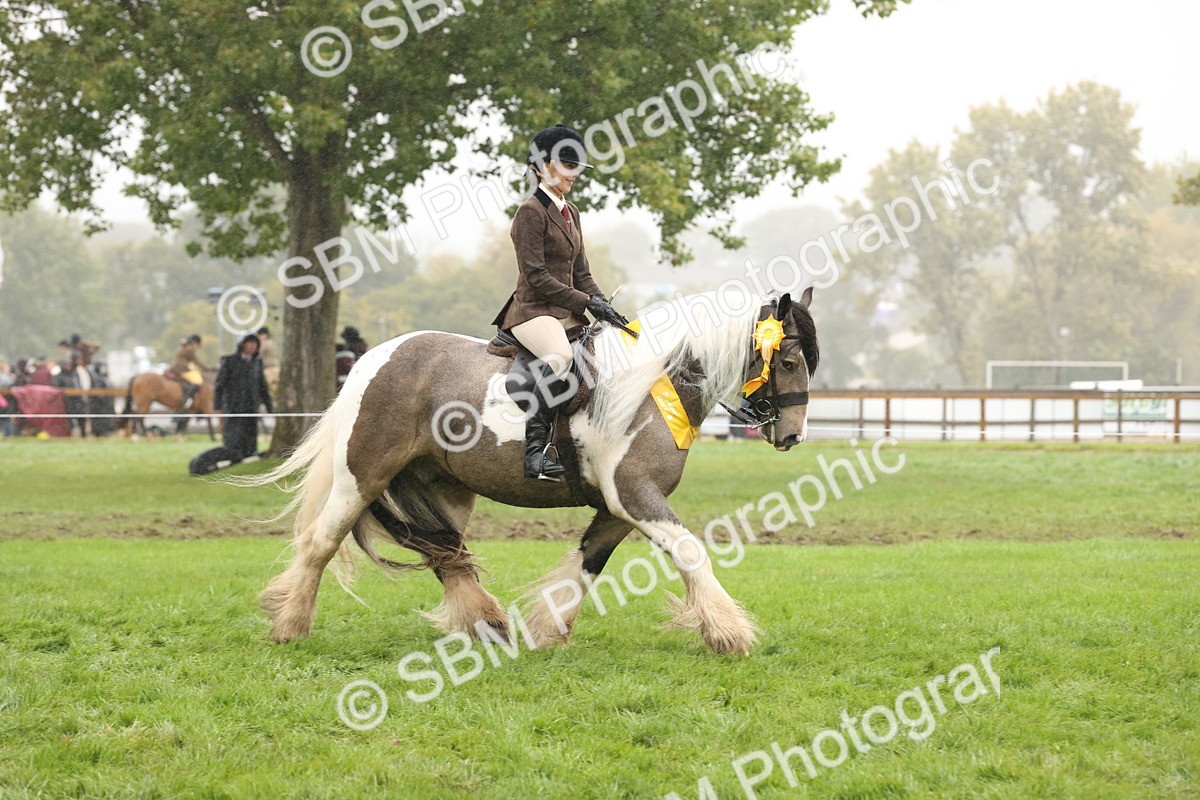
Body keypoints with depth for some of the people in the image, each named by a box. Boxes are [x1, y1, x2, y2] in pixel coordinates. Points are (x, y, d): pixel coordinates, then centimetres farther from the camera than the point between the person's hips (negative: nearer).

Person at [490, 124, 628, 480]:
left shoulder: (570, 212, 19)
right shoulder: (531, 211, -8)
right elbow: (536, 277, -15)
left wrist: (605, 307, 3)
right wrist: (587, 302, -14)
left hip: (568, 314, 10)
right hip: (534, 311, -9)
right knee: (561, 357, -38)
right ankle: (535, 450, -40)